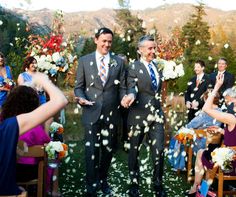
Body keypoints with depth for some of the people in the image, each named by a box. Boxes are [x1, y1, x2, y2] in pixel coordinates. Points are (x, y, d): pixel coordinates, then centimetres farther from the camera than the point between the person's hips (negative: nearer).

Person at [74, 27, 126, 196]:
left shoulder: (119, 62, 7)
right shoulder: (84, 61, 5)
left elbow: (122, 87, 7)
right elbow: (79, 86, 7)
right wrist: (81, 98, -13)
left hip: (112, 113, 2)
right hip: (92, 113, -1)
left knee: (108, 149, 13)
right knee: (92, 151, 0)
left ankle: (103, 180, 33)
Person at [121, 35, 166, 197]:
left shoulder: (158, 66, 12)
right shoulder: (134, 68, -6)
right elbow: (132, 87, -19)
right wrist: (131, 95, -42)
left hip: (157, 114, 4)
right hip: (139, 114, -4)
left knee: (159, 151, 1)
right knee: (134, 150, 9)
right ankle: (134, 183, 25)